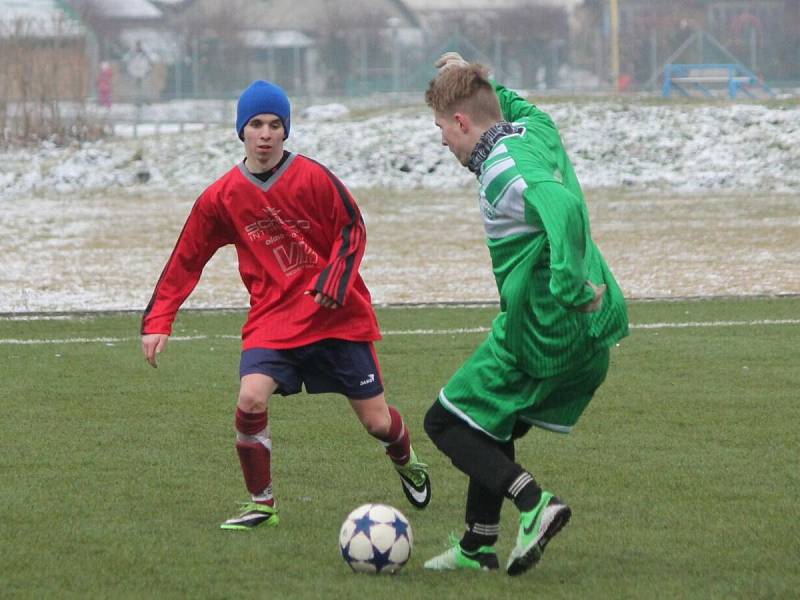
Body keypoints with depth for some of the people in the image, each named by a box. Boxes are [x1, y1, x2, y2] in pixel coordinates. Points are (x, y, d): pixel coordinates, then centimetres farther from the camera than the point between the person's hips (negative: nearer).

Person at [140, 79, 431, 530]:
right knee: (251, 399, -24)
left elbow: (353, 230, -1)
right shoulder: (222, 198, -2)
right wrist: (158, 322, -2)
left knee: (376, 421, 4)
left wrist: (334, 281, -16)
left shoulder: (314, 178, -11)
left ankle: (408, 464, 41)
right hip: (273, 318, 1)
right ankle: (261, 504, -4)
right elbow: (186, 261, 4)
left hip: (338, 315, -1)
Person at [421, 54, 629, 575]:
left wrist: (568, 285, -40)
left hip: (542, 334, -9)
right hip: (593, 335, 9)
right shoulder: (539, 130, 8)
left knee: (445, 423, 3)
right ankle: (477, 546, 28)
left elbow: (563, 206, -39)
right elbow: (521, 107, 36)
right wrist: (472, 77, 32)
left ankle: (535, 503, -13)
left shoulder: (504, 172, -19)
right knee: (493, 427, 24)